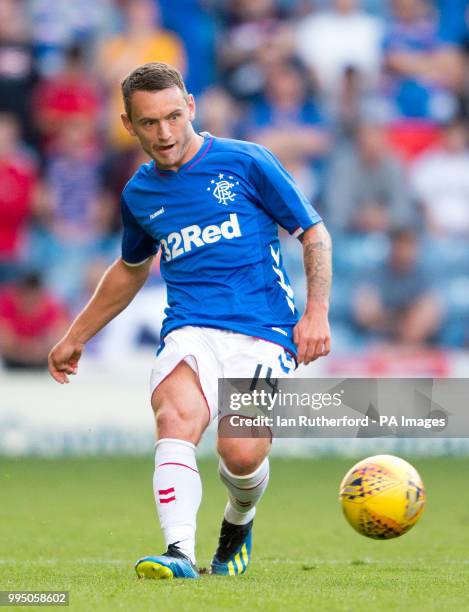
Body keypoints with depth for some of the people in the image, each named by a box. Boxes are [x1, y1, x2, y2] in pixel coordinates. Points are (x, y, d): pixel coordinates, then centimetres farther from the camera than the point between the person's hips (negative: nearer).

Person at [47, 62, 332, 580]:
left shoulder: (245, 163, 3)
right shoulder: (139, 193, 16)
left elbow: (314, 234, 8)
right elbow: (131, 268, 35)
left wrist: (317, 314, -5)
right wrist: (76, 337, 40)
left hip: (263, 331, -3)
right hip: (190, 330, 3)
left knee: (242, 452, -22)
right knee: (177, 417, -31)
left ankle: (239, 521, 14)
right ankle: (180, 551, -45)